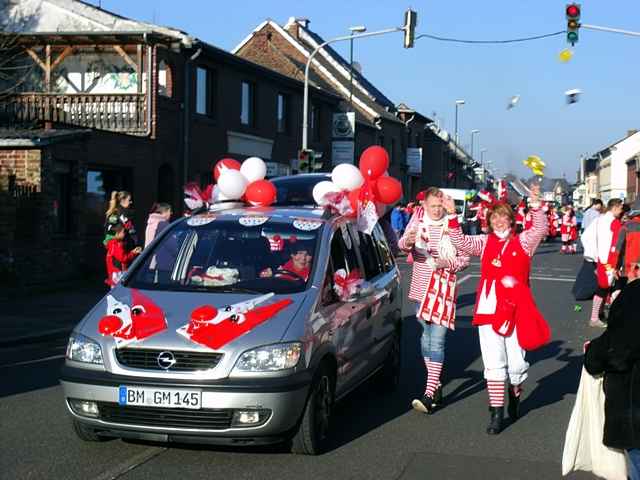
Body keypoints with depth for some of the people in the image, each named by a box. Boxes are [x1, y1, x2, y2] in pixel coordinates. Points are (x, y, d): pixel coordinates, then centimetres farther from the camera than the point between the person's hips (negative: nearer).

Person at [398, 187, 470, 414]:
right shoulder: (418, 221, 5)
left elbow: (465, 258, 2)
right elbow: (403, 245, -4)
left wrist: (449, 264, -18)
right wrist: (408, 241, -28)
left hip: (444, 288, -5)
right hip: (422, 287, 5)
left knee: (437, 340, -12)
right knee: (426, 336, 13)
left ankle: (429, 395, -17)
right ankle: (436, 386, 28)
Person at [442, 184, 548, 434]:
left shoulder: (523, 241, 4)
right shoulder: (484, 242, 11)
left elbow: (540, 229, -12)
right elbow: (461, 242, 1)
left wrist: (536, 205, -27)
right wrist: (452, 216, -10)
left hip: (516, 310, -2)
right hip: (488, 309, 2)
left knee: (516, 363, 4)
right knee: (493, 364, 1)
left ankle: (515, 395, 35)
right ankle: (497, 412, 8)